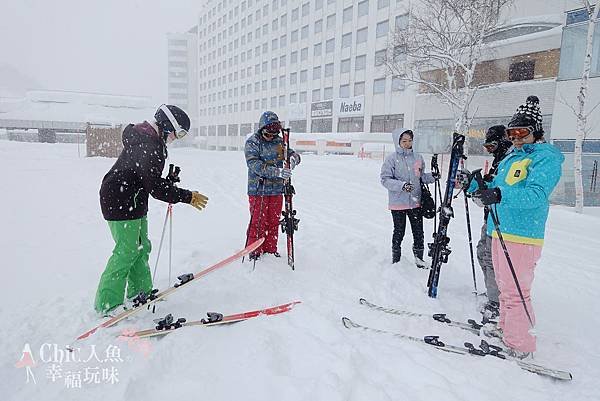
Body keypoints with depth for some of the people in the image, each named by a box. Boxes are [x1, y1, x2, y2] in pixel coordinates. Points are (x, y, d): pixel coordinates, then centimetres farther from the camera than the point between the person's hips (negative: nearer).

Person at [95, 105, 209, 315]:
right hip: (122, 204, -11)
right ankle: (108, 303, 6)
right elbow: (155, 187, -27)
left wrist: (168, 183, 5)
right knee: (127, 251, -5)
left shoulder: (144, 138, 11)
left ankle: (141, 293, 29)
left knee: (141, 247, 16)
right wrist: (187, 197, -22)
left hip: (133, 202, 11)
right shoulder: (149, 146, -23)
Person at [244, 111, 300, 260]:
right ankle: (255, 251, 16)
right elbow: (255, 165, -21)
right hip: (258, 190, -4)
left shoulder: (279, 141, 6)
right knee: (258, 222, 1)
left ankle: (270, 249, 27)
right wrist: (277, 172, -33)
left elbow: (293, 154, 6)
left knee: (273, 222, 12)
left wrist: (293, 158, -21)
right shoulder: (252, 142, -9)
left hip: (276, 189, 5)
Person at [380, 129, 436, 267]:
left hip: (415, 202, 4)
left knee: (418, 232, 8)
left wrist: (432, 177, -2)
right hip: (398, 203, -3)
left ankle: (419, 258, 27)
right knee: (399, 232, 8)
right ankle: (396, 259, 27)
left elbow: (421, 177, 17)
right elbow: (385, 179, -10)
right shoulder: (392, 159, -7)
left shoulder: (418, 157, 7)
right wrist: (402, 185, -22)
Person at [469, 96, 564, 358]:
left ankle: (520, 345, 5)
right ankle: (506, 328, 35)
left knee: (515, 291, -6)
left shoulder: (546, 157, -7)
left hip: (521, 235, -9)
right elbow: (494, 190, 22)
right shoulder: (510, 158, 20)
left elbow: (536, 194, -24)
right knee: (504, 286, 20)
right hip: (499, 231, 9)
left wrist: (500, 195, -38)